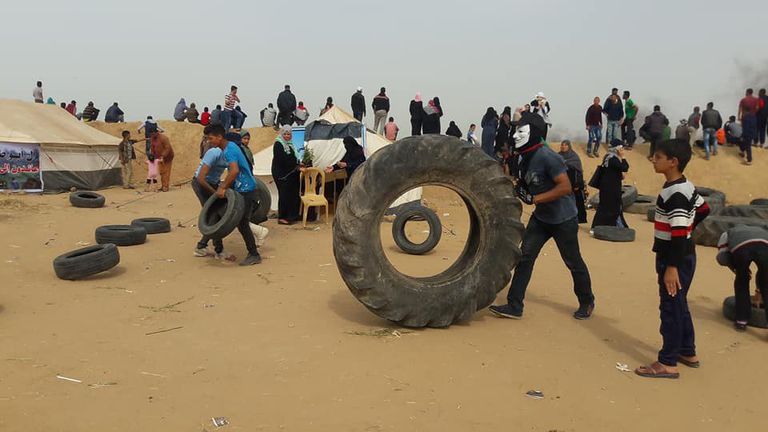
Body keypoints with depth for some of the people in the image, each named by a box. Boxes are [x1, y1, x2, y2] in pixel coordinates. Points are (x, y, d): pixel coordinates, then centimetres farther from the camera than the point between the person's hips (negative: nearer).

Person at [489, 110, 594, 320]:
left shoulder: (546, 157, -25)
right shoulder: (523, 157, 1)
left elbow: (565, 187, -30)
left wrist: (534, 199, -29)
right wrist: (519, 189, -8)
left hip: (563, 219, -7)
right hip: (540, 217, 8)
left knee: (573, 262, 9)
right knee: (525, 257, 0)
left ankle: (587, 302, 31)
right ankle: (514, 306, 3)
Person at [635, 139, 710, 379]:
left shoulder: (674, 193, -24)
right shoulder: (685, 186, 7)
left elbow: (679, 233, -27)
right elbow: (703, 210, 21)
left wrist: (672, 267, -27)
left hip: (676, 258, -10)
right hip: (682, 255, 10)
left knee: (670, 307, -2)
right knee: (679, 305, 20)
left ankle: (668, 363, 6)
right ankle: (688, 353, 32)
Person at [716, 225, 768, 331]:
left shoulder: (729, 233, 42)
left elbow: (721, 257, 19)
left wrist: (737, 268, 29)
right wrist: (759, 291, 60)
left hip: (740, 246, -1)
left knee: (741, 282, 25)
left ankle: (741, 321, 30)